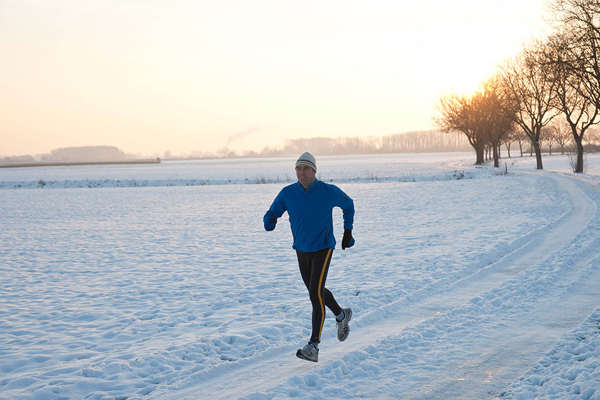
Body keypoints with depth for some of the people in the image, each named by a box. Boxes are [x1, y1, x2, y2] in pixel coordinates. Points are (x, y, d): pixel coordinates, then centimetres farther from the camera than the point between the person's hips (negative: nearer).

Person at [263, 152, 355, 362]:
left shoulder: (328, 191, -12)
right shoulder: (287, 193, -7)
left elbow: (348, 205, 7)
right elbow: (271, 215, -3)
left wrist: (347, 232, 7)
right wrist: (270, 222, -28)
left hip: (323, 249, -5)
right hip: (301, 250, 5)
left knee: (316, 294, -17)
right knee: (315, 291, 21)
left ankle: (313, 347, -18)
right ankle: (341, 315, 50)